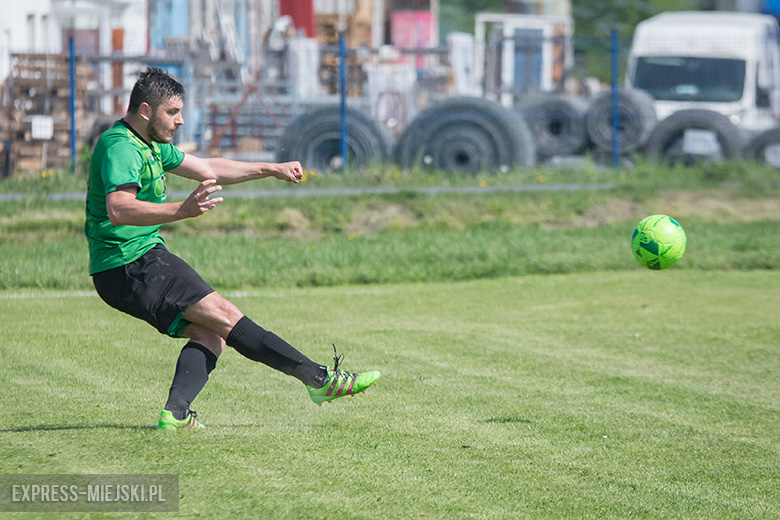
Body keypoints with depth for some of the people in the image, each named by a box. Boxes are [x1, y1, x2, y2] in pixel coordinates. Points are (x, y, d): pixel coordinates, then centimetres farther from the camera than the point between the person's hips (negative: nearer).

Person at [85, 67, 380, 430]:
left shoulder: (151, 145, 17)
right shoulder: (120, 147, -16)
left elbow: (207, 169, 27)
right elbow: (118, 210, -32)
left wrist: (271, 169, 24)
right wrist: (183, 210, -43)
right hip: (132, 266, -11)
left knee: (209, 333, 4)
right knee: (224, 316, -12)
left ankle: (175, 412, -11)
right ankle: (320, 379, -13)